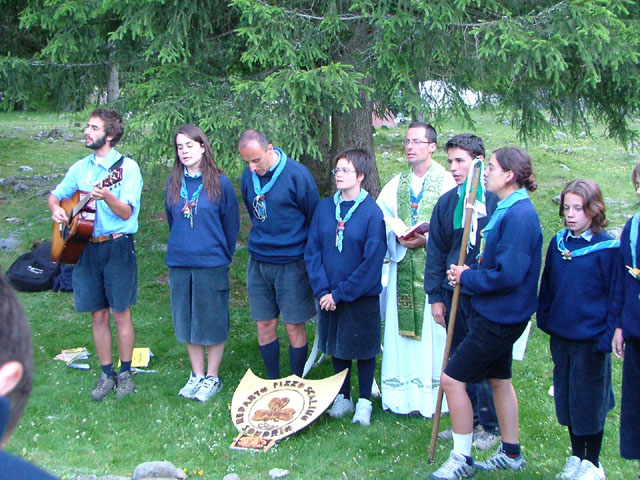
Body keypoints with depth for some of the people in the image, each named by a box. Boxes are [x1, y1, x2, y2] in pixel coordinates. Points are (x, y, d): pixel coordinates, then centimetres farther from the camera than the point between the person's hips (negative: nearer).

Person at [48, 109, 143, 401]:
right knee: (97, 315, 9)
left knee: (120, 313, 1)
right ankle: (106, 375, 20)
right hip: (84, 245, 5)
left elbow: (126, 213, -14)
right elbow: (56, 194, 20)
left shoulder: (127, 167, -6)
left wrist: (107, 197, -33)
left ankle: (125, 373, 15)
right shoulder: (80, 168, 11)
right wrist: (56, 208, -2)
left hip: (117, 246, -5)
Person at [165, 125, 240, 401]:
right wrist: (180, 248, 15)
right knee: (187, 322, 12)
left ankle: (212, 378, 17)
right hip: (179, 264, 4)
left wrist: (223, 256, 3)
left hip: (211, 264, -4)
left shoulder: (220, 182, -6)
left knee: (212, 323, 4)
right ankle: (197, 374, 26)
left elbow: (231, 223, 0)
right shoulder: (173, 183, 5)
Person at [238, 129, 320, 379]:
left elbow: (315, 220, -5)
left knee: (294, 327, 3)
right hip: (258, 262, 5)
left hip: (292, 263, -5)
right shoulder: (248, 176, 2)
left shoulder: (297, 174, -13)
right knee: (264, 325, 9)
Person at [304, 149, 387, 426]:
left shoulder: (372, 212, -13)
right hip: (330, 296, 4)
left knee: (364, 349, 10)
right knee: (338, 349, 16)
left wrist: (340, 293, -15)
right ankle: (343, 397, 32)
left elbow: (372, 261, -15)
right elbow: (312, 250, 1)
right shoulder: (324, 208, 0)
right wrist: (322, 290, -10)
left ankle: (364, 402, 25)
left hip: (362, 296, -4)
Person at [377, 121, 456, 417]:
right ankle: (403, 392, 15)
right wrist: (397, 237, -8)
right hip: (403, 265, 4)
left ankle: (434, 393, 10)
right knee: (401, 327, 6)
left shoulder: (446, 182, -4)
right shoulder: (396, 184, 13)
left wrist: (427, 239, -19)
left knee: (432, 330, -1)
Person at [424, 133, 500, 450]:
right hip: (454, 292, 5)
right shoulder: (446, 203, 7)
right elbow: (436, 251, 10)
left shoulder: (496, 200, -9)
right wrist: (435, 295, 6)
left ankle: (490, 426, 20)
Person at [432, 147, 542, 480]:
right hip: (498, 314, 10)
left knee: (452, 378, -6)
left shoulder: (519, 215, -23)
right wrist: (469, 274, 2)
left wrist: (468, 277, -15)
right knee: (498, 378, 21)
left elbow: (508, 274, -28)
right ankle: (511, 453, 36)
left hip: (500, 318, -10)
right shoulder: (507, 209, 8)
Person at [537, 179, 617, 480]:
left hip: (591, 341, -5)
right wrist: (544, 319, 10)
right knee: (567, 397, 14)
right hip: (561, 336, 5)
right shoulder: (558, 243, 3)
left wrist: (609, 336, -12)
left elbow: (616, 295, -9)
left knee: (590, 400, 7)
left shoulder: (607, 248, -11)